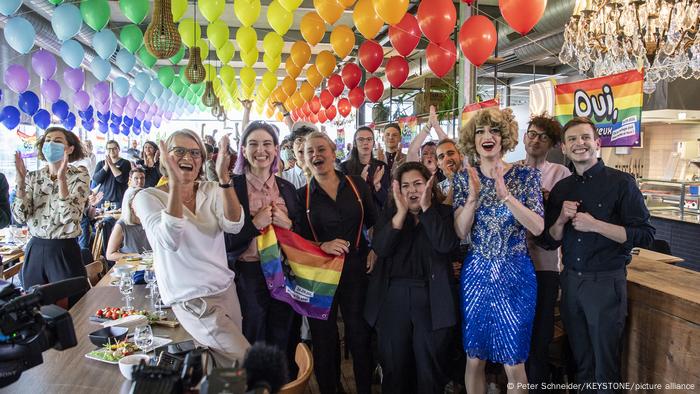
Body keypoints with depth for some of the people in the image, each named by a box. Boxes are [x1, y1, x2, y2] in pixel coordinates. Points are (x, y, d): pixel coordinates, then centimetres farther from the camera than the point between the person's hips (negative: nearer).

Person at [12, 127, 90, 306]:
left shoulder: (79, 176, -5)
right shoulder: (33, 177, 6)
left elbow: (70, 217, -18)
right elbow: (21, 216, -4)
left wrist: (61, 179, -25)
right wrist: (21, 180, -12)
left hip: (65, 251, -4)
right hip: (35, 250, 4)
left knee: (69, 307, 3)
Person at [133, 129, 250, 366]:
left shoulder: (212, 191, 2)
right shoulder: (147, 197, -8)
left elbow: (234, 226, -17)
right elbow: (169, 241, -27)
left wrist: (224, 178, -29)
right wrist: (175, 183, -34)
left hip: (226, 288, 5)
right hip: (190, 299, -4)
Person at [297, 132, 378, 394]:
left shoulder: (357, 185, 2)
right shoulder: (301, 196, -1)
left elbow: (374, 223, 10)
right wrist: (323, 246, -16)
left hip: (356, 270, 1)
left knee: (360, 334, 8)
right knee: (324, 338, 10)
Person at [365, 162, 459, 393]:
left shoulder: (443, 213, 3)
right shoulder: (389, 214, 7)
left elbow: (446, 245, -16)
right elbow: (380, 249, -9)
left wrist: (426, 207, -16)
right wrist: (401, 212, -16)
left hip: (431, 299, -1)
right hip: (393, 298, 2)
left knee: (430, 370, 7)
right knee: (394, 368, 10)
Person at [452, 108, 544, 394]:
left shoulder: (526, 175, -3)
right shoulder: (464, 178, 1)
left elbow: (537, 228, -13)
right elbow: (461, 232, -5)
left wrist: (505, 195, -23)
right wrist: (473, 197, -19)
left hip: (515, 275, -1)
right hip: (476, 273, 2)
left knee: (513, 363, 7)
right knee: (474, 358, 11)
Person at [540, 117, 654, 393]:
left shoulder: (621, 182, -7)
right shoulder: (560, 189, 6)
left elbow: (645, 235, -12)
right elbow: (549, 242, 8)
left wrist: (595, 225, -20)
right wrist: (561, 220, -11)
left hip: (606, 282, -4)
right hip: (570, 281, 4)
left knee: (605, 368, 8)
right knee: (580, 363, 17)